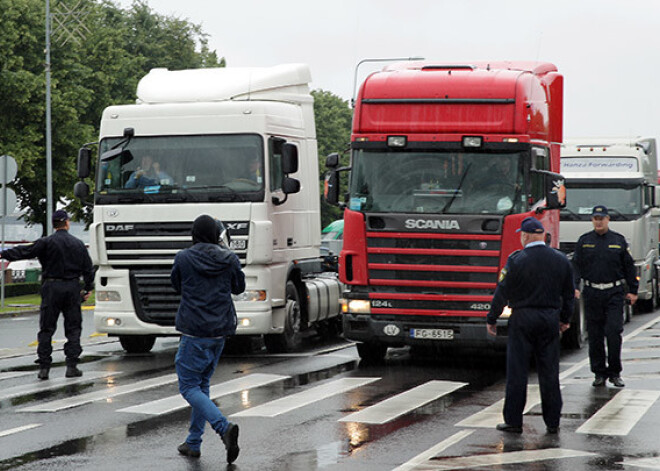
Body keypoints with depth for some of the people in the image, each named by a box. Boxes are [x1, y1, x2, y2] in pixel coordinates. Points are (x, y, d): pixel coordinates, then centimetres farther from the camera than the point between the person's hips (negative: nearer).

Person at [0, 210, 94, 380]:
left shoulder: (47, 242, -5)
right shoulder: (78, 244, 6)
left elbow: (25, 251, -12)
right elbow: (88, 269, 10)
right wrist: (88, 289, 20)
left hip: (51, 288, -2)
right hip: (72, 289, 2)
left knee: (46, 329, 3)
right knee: (73, 329, 8)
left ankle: (44, 367, 0)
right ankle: (72, 366, 4)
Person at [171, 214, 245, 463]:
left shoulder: (184, 258, -8)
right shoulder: (229, 259, 0)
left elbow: (177, 285, 8)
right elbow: (239, 287, 16)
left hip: (195, 331, -5)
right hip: (221, 330, 5)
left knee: (189, 387, -1)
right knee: (202, 383, 18)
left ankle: (225, 427, -22)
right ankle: (193, 443, 21)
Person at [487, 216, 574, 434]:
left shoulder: (517, 260, -9)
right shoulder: (561, 260, 5)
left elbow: (502, 292, -7)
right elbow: (568, 294, 13)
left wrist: (491, 320, 2)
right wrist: (565, 318, 25)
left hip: (522, 319, -4)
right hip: (550, 319, 4)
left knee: (517, 372, 2)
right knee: (549, 373, 8)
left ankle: (513, 421, 3)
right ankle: (552, 422, 11)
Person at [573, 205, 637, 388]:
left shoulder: (618, 240, 7)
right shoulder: (584, 241, 8)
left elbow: (629, 266, 11)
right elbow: (576, 265, 4)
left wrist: (633, 290, 10)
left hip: (614, 293, -1)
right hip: (592, 294, 1)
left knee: (614, 332, -8)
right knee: (595, 335, 3)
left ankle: (615, 373, 4)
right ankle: (599, 373, 12)